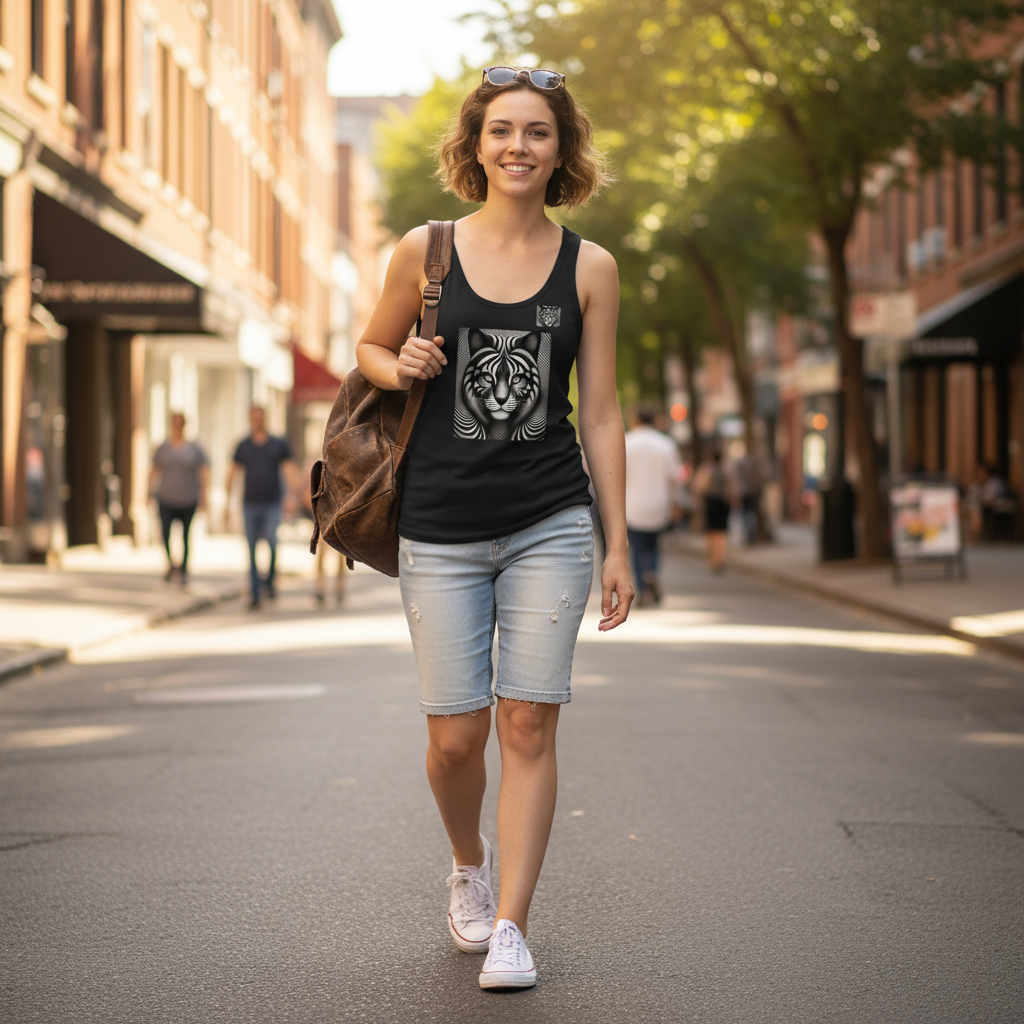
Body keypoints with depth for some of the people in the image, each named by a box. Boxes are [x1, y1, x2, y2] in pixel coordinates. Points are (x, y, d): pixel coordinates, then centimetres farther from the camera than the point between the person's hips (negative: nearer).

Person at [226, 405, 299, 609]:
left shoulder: (280, 445, 7)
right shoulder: (243, 446, 11)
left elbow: (290, 470, 1)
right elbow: (233, 471, 17)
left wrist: (292, 493, -15)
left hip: (272, 504, -2)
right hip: (250, 505, 2)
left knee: (271, 539, -21)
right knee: (252, 550, 0)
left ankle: (269, 580, 2)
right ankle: (255, 593, 4)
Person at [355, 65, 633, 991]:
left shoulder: (590, 268, 3)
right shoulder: (426, 252, 1)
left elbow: (601, 414, 5)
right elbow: (370, 347, 16)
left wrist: (620, 547, 3)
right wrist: (402, 369, -9)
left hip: (550, 527, 0)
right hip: (441, 531, 0)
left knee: (528, 724, -5)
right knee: (456, 733, 0)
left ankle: (510, 924, 5)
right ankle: (468, 864, 32)